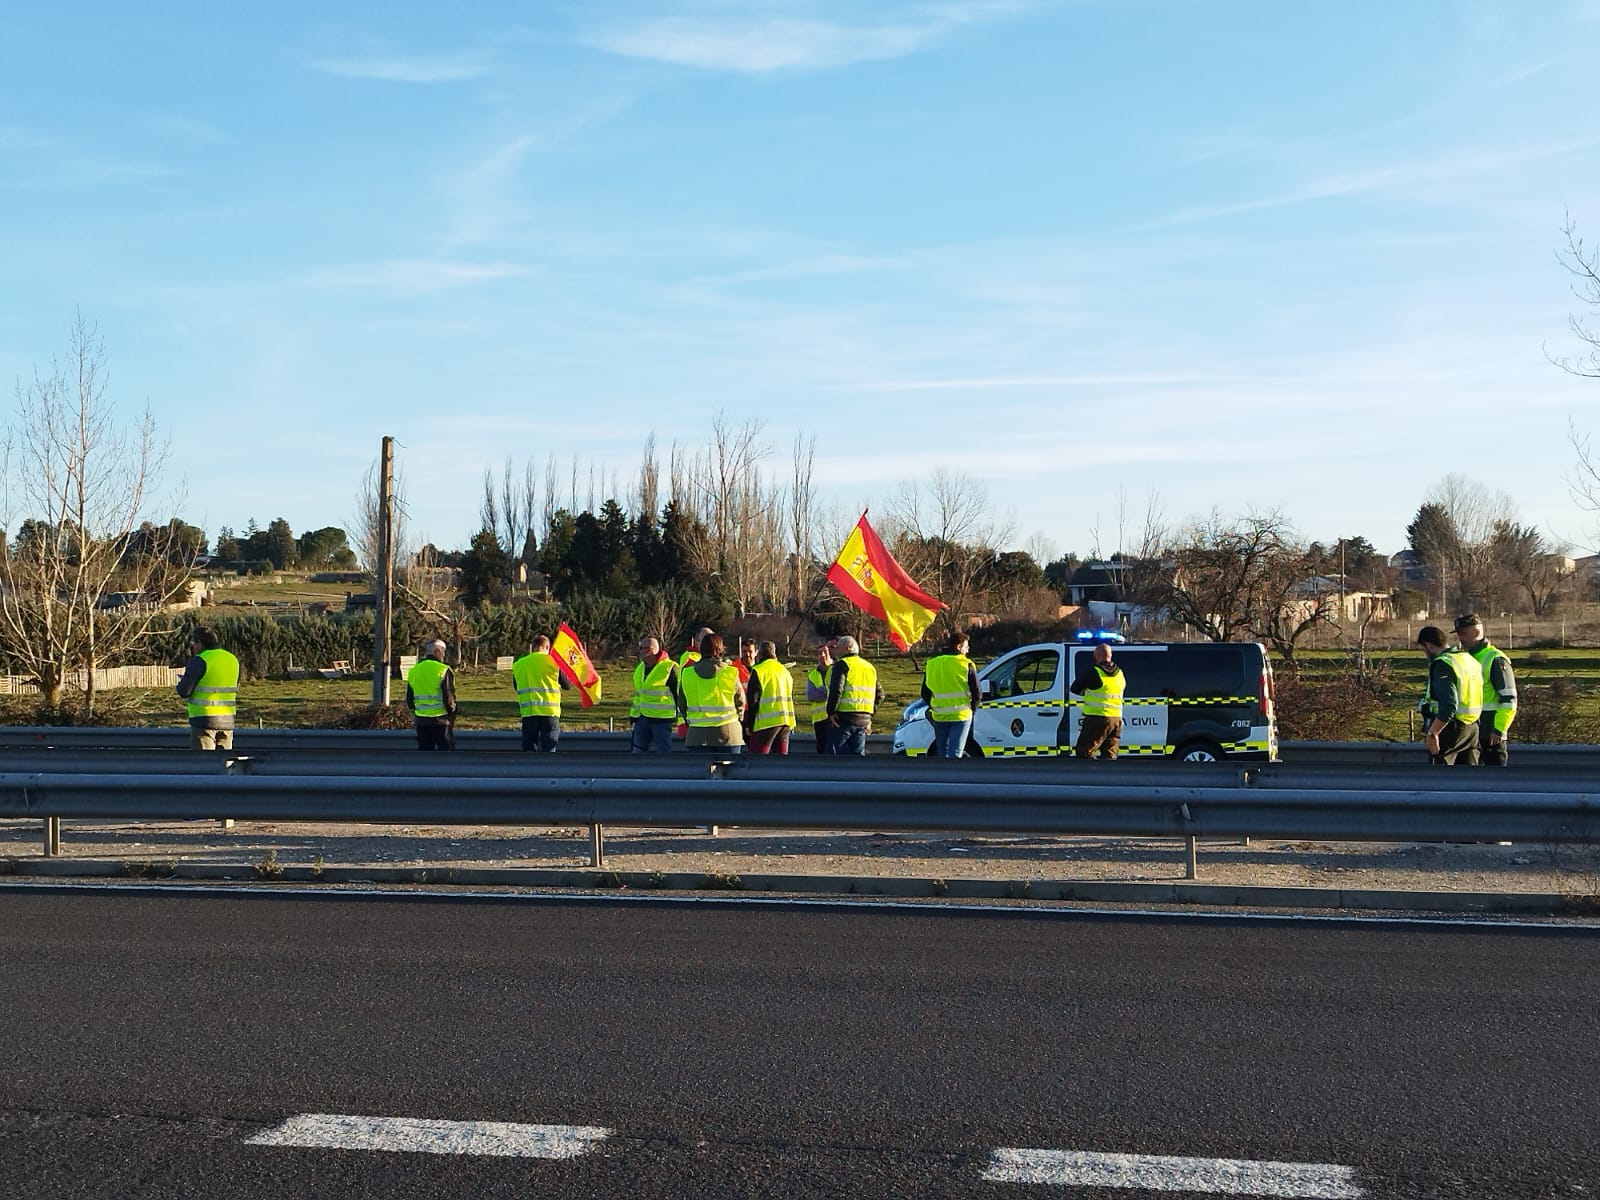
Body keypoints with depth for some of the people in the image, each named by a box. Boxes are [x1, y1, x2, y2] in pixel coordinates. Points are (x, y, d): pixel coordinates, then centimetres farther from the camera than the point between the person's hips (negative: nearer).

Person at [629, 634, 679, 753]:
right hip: (642, 718, 8)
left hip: (662, 720, -8)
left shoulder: (669, 668, -12)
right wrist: (634, 714, 20)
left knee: (663, 752, -2)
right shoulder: (640, 668, 13)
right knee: (638, 751, 10)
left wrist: (681, 717, -9)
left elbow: (679, 693, -9)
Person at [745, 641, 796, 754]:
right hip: (786, 721, 7)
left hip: (767, 722, -7)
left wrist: (749, 725, -3)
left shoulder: (758, 671, -7)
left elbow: (753, 701, -9)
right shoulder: (785, 670, 17)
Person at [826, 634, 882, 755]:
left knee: (835, 754, -3)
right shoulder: (870, 668, 19)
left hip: (843, 718, -7)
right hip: (863, 720, 7)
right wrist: (870, 715, 20)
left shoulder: (843, 665, -6)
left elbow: (836, 689, -19)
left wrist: (831, 712, -13)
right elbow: (879, 695, 20)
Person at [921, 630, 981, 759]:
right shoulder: (966, 665, -7)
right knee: (955, 754, -5)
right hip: (960, 715, -4)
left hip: (939, 716, 4)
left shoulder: (932, 664, 5)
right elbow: (977, 692, -6)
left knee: (941, 753, 16)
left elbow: (925, 693, 10)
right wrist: (972, 706, 13)